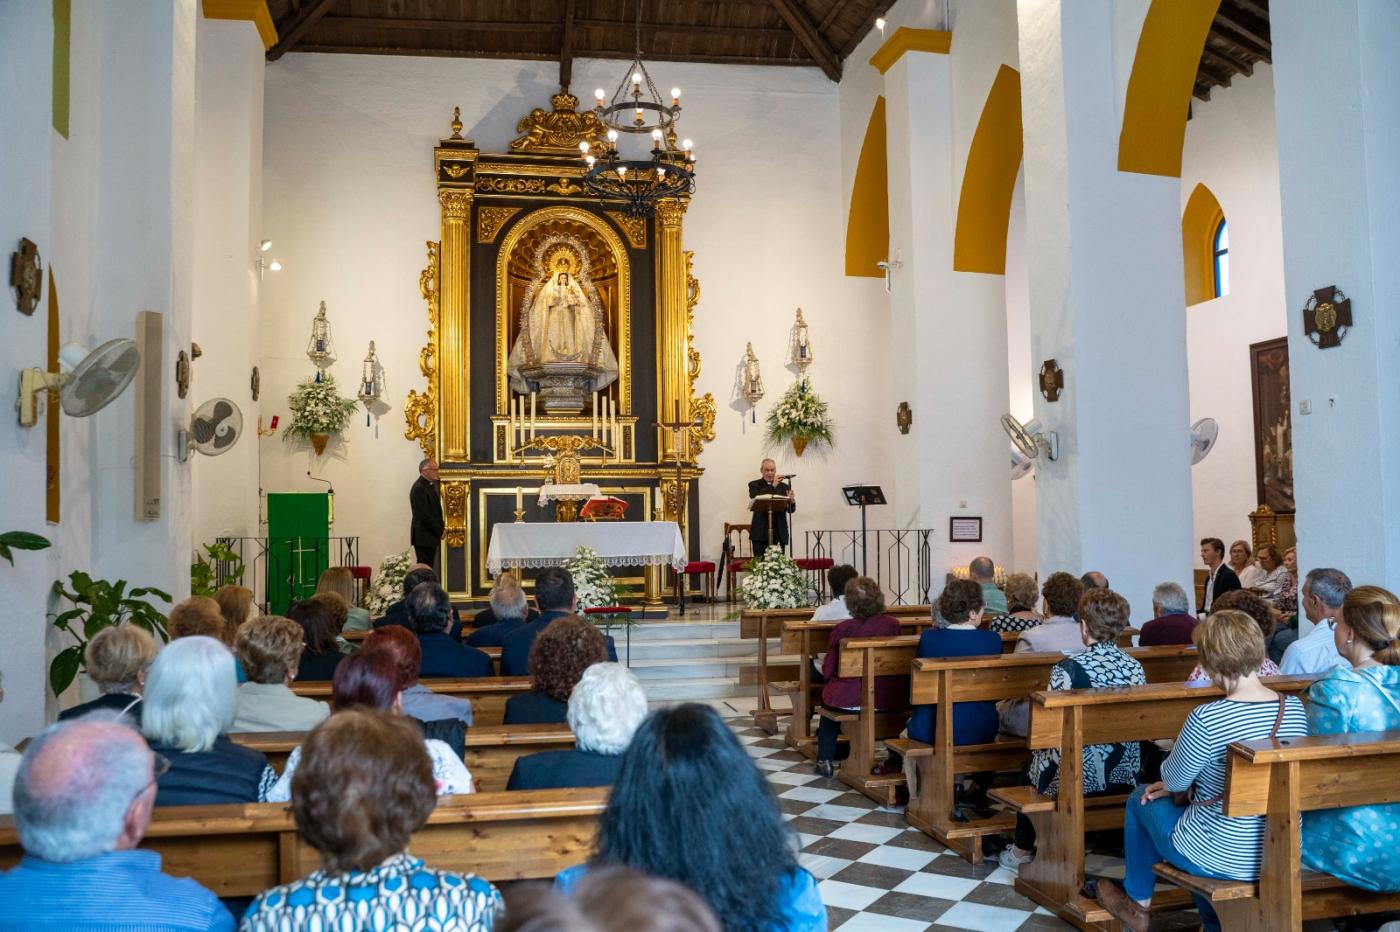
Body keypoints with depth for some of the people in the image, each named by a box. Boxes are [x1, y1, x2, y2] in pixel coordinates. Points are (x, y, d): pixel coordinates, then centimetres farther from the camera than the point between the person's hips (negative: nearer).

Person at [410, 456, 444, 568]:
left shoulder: (430, 485, 14)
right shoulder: (419, 488, -16)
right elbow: (424, 515, -20)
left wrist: (440, 530, 8)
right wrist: (440, 531, -12)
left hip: (431, 535, 9)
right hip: (424, 537, -9)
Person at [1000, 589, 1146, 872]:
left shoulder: (1067, 669, -20)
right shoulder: (1135, 668, -5)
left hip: (1077, 777, -5)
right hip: (1124, 776, 5)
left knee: (1035, 759, 29)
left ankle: (1022, 850, 39)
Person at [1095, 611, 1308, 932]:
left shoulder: (1206, 718, -26)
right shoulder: (1295, 709, -5)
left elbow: (1173, 778, -9)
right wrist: (1183, 782, 13)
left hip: (1221, 858, -6)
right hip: (1281, 851, 6)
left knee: (1141, 800, 21)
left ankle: (1137, 902, 40)